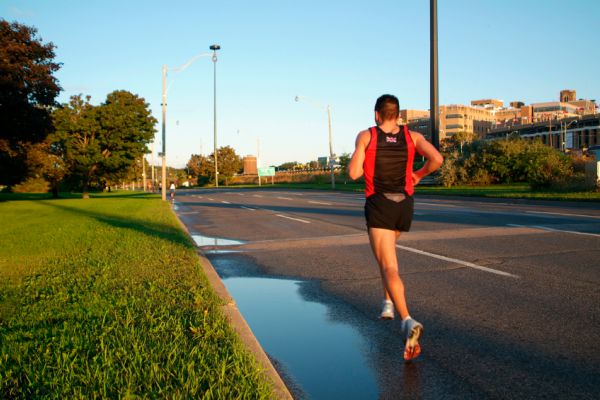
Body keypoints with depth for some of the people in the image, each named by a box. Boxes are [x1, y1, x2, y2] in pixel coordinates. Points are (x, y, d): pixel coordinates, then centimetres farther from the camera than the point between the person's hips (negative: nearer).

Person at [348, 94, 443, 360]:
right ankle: (388, 303, 28)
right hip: (404, 206, 4)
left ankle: (408, 322, -30)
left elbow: (354, 173, -8)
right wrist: (418, 175, 8)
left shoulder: (366, 136, -3)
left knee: (389, 269, -9)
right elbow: (437, 159, -10)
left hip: (379, 206, -4)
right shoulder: (412, 136, 4)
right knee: (386, 252, 32)